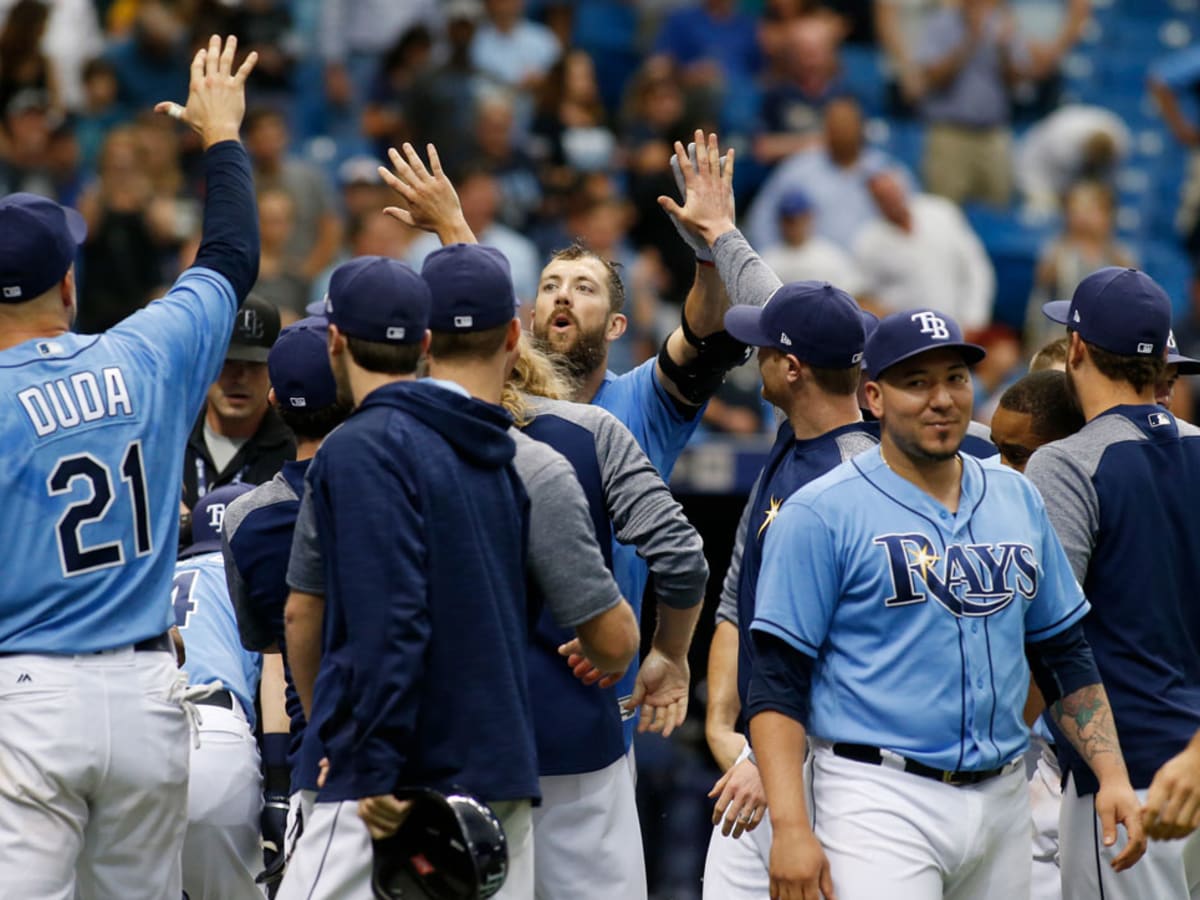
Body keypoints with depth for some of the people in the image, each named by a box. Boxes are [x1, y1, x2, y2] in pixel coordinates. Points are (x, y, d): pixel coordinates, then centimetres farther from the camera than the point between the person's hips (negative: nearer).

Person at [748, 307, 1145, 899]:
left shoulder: (1017, 500, 14)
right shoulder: (821, 513, -4)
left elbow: (1065, 656, 20)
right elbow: (778, 683, -7)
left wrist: (1112, 775, 6)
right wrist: (789, 827, -18)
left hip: (1001, 801, 6)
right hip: (880, 801, -6)